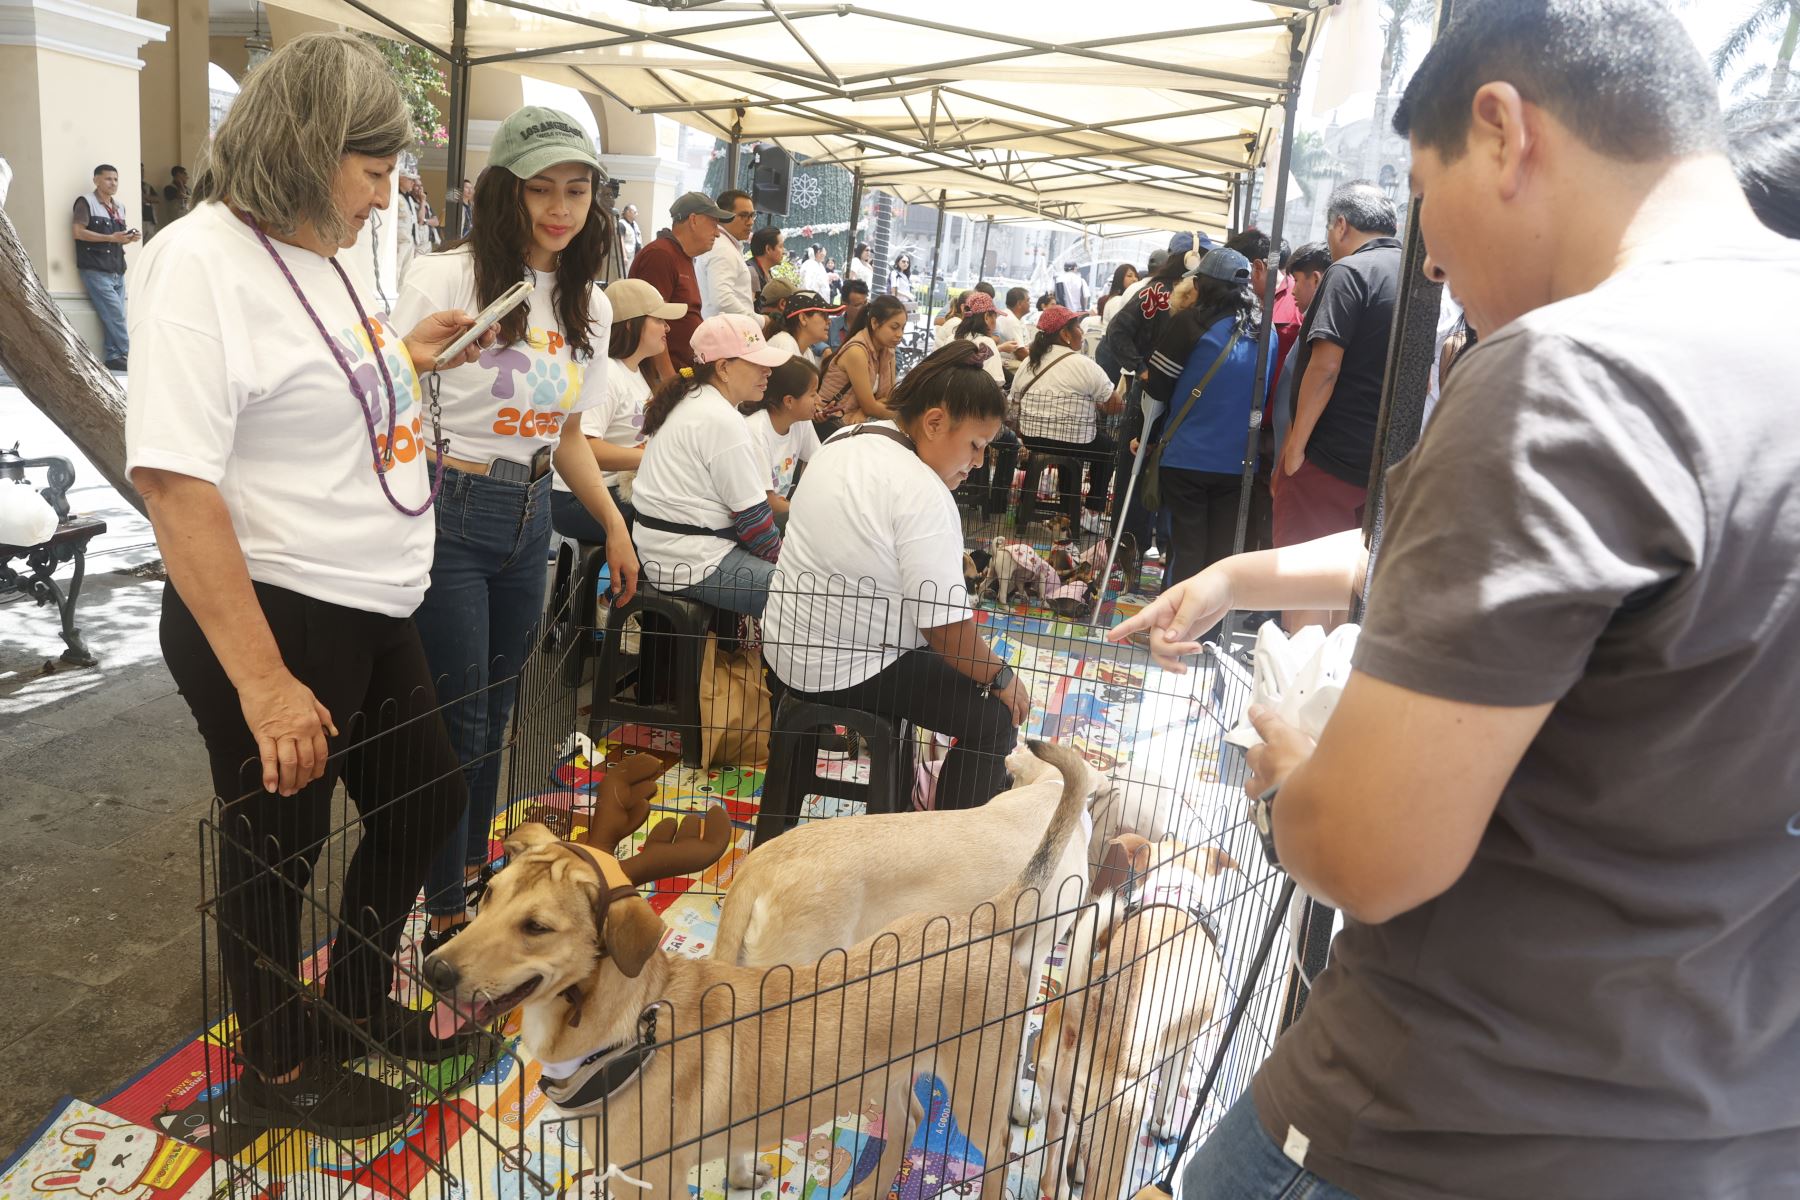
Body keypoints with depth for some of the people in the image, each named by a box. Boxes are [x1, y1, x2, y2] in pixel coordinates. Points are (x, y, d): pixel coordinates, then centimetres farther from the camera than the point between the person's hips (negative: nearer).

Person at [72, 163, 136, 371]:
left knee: (113, 317, 4)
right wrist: (111, 238, -18)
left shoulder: (119, 206, 19)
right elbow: (79, 232, -12)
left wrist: (129, 238, 2)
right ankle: (128, 355, -8)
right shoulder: (86, 202, -4)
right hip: (96, 270, -7)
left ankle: (113, 358, 6)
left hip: (117, 271, 7)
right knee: (116, 315, -12)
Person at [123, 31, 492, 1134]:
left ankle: (357, 1007, 43)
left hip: (371, 611, 9)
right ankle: (277, 1072, 36)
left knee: (429, 800, 19)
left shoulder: (316, 252, 10)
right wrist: (262, 681, -27)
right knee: (278, 850, 10)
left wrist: (407, 356, 14)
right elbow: (175, 480, -24)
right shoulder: (202, 258, -17)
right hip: (269, 618, -9)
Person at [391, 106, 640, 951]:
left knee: (495, 710, 16)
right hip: (449, 513, -6)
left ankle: (474, 869, 35)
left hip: (529, 517, 6)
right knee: (456, 716, 0)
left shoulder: (587, 303, 9)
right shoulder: (446, 279, -11)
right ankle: (445, 910, 18)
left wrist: (614, 525, 13)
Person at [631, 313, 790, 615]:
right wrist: (778, 557, 0)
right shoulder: (721, 421, -17)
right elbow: (752, 513, -16)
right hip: (694, 565, -11)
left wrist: (775, 550, 11)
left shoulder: (690, 400, 14)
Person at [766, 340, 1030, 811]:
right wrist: (1001, 677, -8)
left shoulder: (847, 438, 3)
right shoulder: (922, 493, -25)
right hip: (844, 672, -10)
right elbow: (946, 626, -24)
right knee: (995, 715, -5)